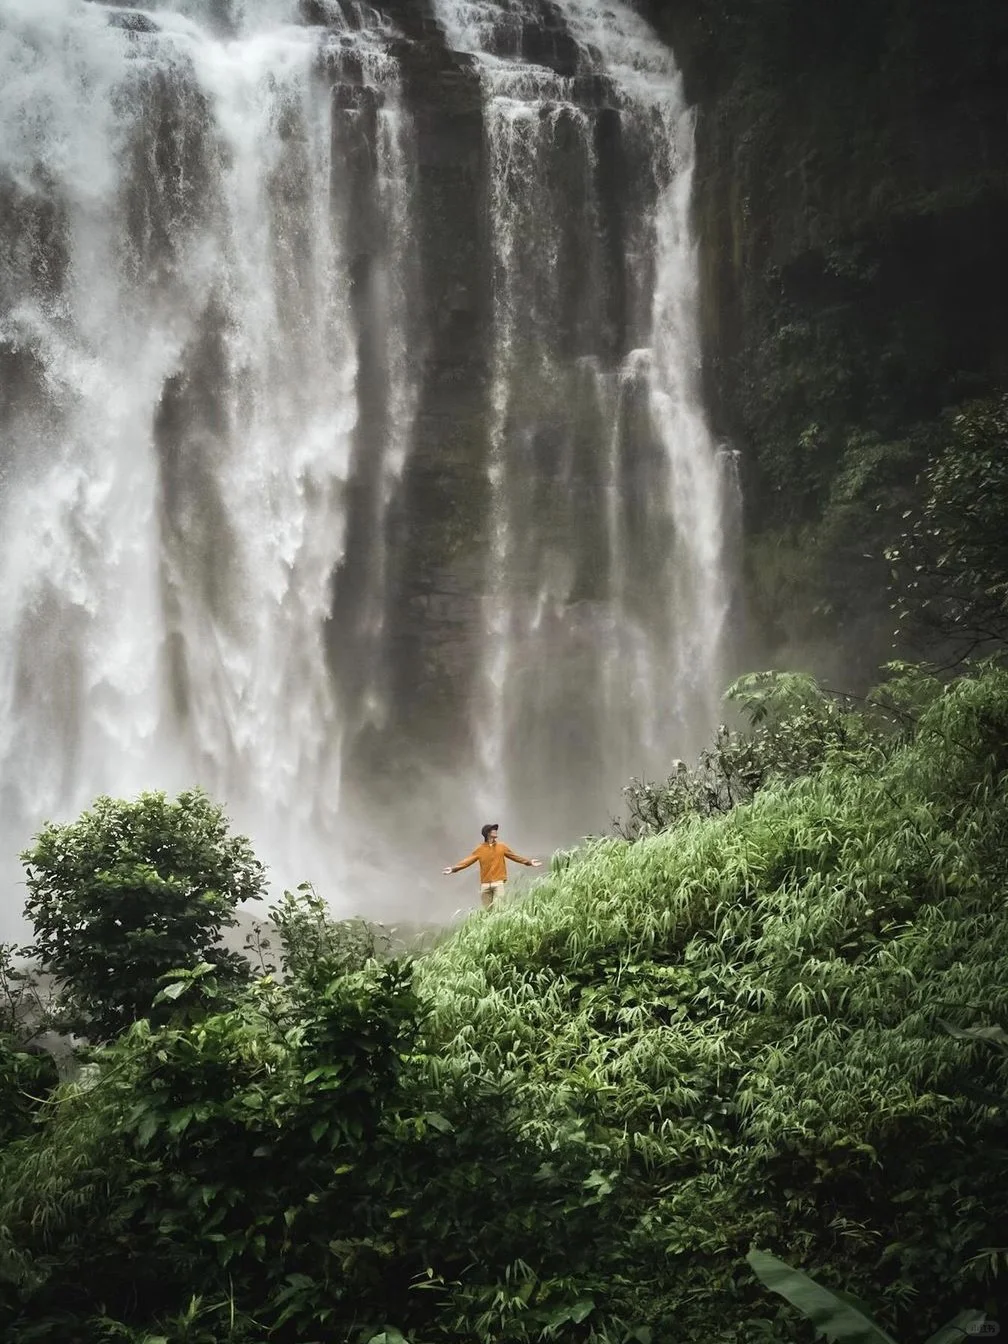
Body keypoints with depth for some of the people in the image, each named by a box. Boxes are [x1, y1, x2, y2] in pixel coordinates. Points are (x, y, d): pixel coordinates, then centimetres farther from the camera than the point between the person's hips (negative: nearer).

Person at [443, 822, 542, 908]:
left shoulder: (501, 847, 8)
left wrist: (529, 862, 12)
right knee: (487, 910, 4)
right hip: (485, 884, 1)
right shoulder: (480, 849, 4)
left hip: (498, 883, -1)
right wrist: (453, 868, -10)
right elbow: (468, 861, 1)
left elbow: (515, 856, 16)